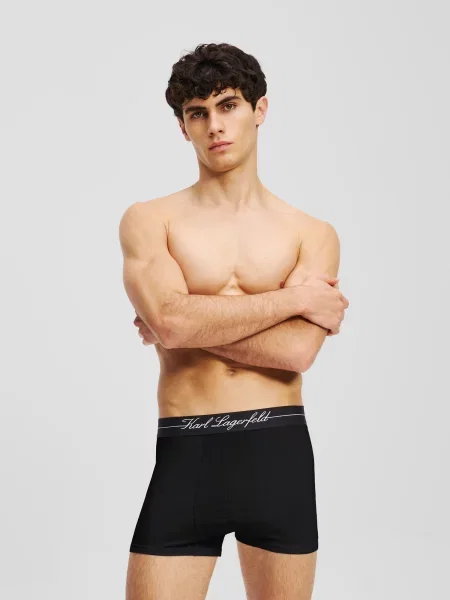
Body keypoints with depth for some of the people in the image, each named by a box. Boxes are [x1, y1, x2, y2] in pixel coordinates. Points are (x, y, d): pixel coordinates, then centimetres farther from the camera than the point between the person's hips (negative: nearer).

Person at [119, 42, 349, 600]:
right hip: (185, 455, -1)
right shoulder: (148, 220, 2)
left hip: (279, 451, 1)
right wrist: (293, 297, -9)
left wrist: (195, 320, -8)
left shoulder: (313, 234, 4)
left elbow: (296, 351, -11)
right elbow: (171, 321, -16)